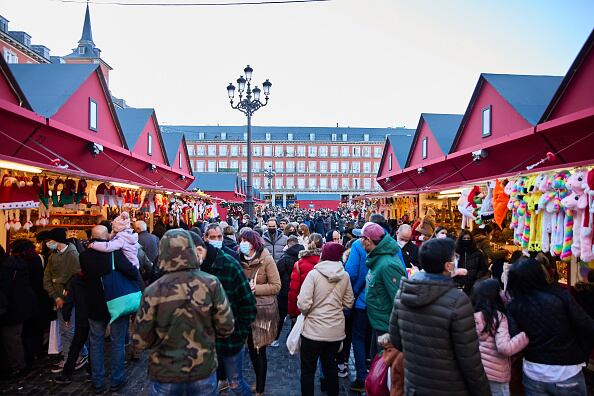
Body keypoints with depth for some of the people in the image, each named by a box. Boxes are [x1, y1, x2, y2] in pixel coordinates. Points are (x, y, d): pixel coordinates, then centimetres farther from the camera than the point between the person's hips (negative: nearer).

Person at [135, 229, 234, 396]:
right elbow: (226, 328, -9)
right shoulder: (211, 284, -16)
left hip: (165, 376, 0)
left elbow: (142, 341, -8)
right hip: (204, 372, 1)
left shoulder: (153, 291, -17)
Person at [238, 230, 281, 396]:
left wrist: (256, 288, -21)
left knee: (259, 349, 2)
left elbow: (276, 286, -15)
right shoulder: (241, 259, 1)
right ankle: (259, 380, 37)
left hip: (263, 309, -5)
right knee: (251, 347, 16)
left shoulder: (267, 260, -14)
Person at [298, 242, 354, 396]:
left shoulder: (314, 274, -15)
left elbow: (303, 304, -20)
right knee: (331, 367, 23)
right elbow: (348, 303, 4)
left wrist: (304, 312, 1)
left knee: (308, 370, 13)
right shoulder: (345, 276, -3)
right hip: (337, 331, 4)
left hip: (314, 331, -4)